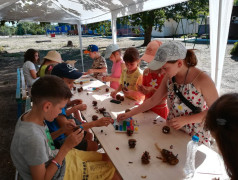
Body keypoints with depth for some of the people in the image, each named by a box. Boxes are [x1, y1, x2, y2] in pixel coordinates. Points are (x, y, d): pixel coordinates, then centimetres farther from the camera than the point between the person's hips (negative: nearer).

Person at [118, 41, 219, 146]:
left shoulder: (201, 79, -21)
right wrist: (130, 114, -1)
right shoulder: (169, 77, -5)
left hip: (195, 137, -4)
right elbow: (153, 100, 2)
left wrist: (186, 119, -23)